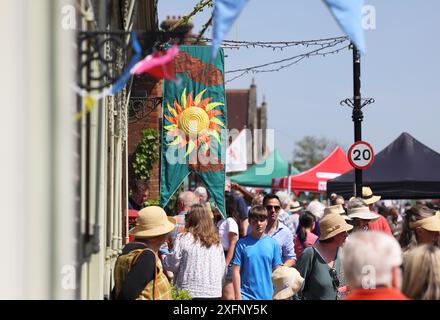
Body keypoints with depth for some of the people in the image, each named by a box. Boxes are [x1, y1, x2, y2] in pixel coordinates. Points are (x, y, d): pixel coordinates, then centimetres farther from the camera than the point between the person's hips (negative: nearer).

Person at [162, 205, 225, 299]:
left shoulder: (183, 238, -7)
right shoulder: (216, 241, 6)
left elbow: (173, 264, -3)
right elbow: (223, 268, 11)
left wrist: (163, 257, 17)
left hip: (189, 293, -4)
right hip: (214, 293, 4)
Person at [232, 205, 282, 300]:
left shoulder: (273, 243, 3)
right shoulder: (242, 244, -3)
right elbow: (236, 271, -3)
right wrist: (238, 296, -8)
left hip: (267, 295, 3)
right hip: (246, 296, -3)